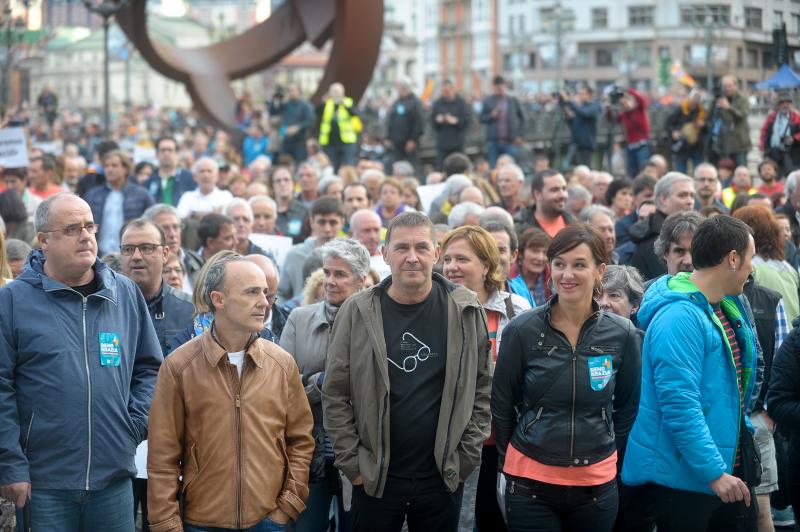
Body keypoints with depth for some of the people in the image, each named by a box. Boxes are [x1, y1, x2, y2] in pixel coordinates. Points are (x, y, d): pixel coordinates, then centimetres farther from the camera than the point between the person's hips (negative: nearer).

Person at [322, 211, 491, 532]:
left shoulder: (465, 311, -1)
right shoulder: (357, 313, -3)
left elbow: (481, 388, 4)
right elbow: (335, 395, -1)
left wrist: (466, 457, 0)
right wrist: (352, 463, -4)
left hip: (443, 477, 1)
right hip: (374, 478, -1)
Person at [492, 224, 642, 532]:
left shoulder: (623, 334, -3)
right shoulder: (522, 331, -6)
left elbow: (628, 408, 9)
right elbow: (502, 405, 3)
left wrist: (611, 461, 11)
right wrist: (512, 463, 9)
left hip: (597, 484, 1)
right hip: (530, 484, -1)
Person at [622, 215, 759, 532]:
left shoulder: (728, 307, 8)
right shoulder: (679, 317, -22)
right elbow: (680, 405, -27)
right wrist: (715, 472, -26)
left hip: (725, 470, 9)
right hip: (683, 478, -9)